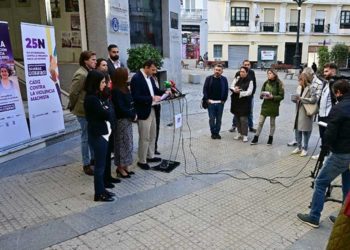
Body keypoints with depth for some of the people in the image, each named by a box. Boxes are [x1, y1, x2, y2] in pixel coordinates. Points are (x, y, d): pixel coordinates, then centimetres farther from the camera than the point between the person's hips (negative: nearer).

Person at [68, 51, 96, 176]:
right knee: (86, 137, 1)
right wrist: (74, 107, -4)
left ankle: (93, 158, 34)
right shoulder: (81, 74, -20)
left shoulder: (90, 72, 9)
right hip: (84, 110, -9)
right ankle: (86, 164, 14)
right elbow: (73, 93, -18)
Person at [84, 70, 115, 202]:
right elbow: (107, 115, -18)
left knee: (101, 164, 16)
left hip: (102, 134, 9)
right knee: (100, 165, 2)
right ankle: (99, 194, 15)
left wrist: (105, 109, -10)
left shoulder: (96, 96, 10)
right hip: (98, 135, -9)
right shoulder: (91, 99, -20)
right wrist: (107, 108, 0)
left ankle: (101, 190, 28)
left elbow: (104, 111, 8)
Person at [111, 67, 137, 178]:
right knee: (123, 143, 0)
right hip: (121, 120, -9)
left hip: (128, 119, 9)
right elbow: (120, 108, -19)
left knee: (128, 143, 14)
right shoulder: (116, 91, -17)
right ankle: (120, 168, 13)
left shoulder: (124, 88, 9)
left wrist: (134, 114, -2)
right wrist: (133, 115, -10)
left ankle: (124, 166, 24)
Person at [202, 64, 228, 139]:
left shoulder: (224, 79, 1)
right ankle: (213, 133, 14)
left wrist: (223, 100, -2)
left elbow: (226, 90, 4)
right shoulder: (209, 78, -1)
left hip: (220, 103, 1)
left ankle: (217, 132, 19)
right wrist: (207, 99, -6)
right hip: (210, 102, -1)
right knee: (212, 119, 3)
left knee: (219, 119, 8)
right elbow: (205, 89, 0)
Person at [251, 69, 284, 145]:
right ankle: (256, 138, 8)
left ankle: (270, 138, 23)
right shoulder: (266, 83, 4)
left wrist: (272, 97, -21)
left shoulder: (279, 84, -8)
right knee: (260, 122, 2)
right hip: (265, 105, 3)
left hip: (274, 106, -3)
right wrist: (262, 95, -10)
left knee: (272, 123, 10)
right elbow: (261, 94, 12)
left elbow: (281, 96, -8)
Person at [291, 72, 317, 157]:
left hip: (306, 113, -7)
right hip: (298, 112, 7)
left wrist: (301, 99, -21)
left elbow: (313, 99, -19)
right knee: (297, 129, 11)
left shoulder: (310, 88, -11)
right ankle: (299, 147, 24)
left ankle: (305, 148, 15)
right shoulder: (299, 87, 10)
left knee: (305, 131, 3)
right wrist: (295, 99, -5)